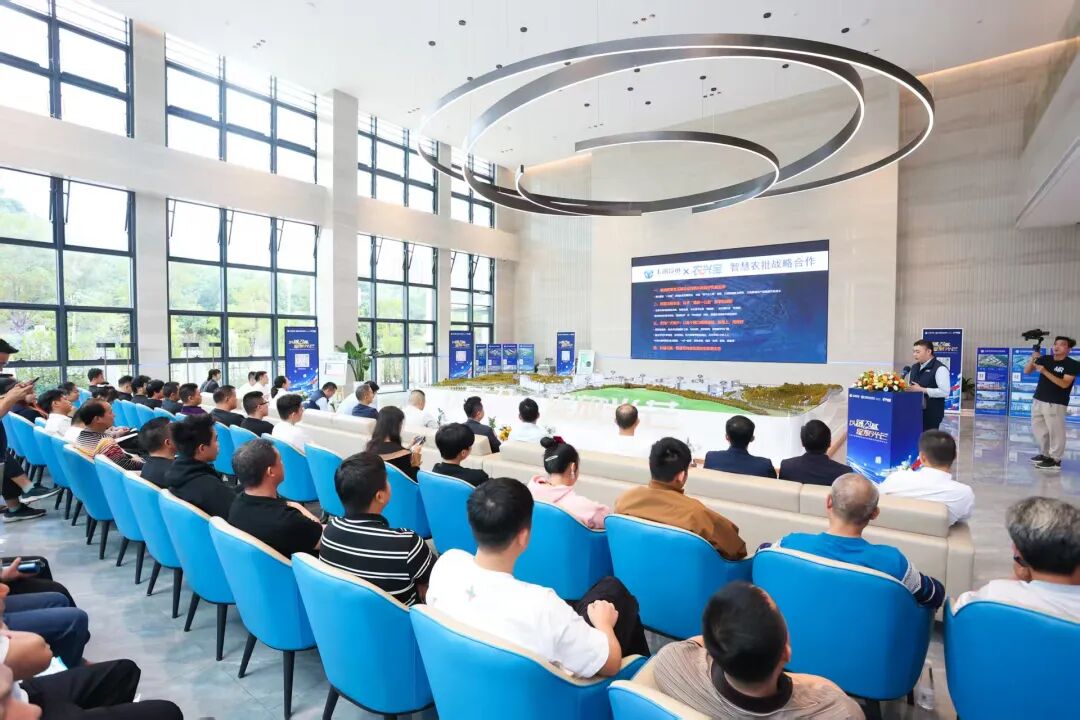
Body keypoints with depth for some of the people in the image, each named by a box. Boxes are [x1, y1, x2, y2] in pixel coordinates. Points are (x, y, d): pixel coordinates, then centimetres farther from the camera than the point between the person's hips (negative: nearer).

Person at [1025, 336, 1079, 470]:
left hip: (1055, 403, -6)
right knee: (1038, 429, 16)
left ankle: (1055, 460, 7)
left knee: (1055, 431, -2)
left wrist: (1045, 372, -25)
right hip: (1038, 400, 6)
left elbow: (1064, 384, -19)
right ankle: (1045, 454, 30)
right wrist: (1033, 358, -12)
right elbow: (1027, 371, 5)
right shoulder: (1045, 359, 6)